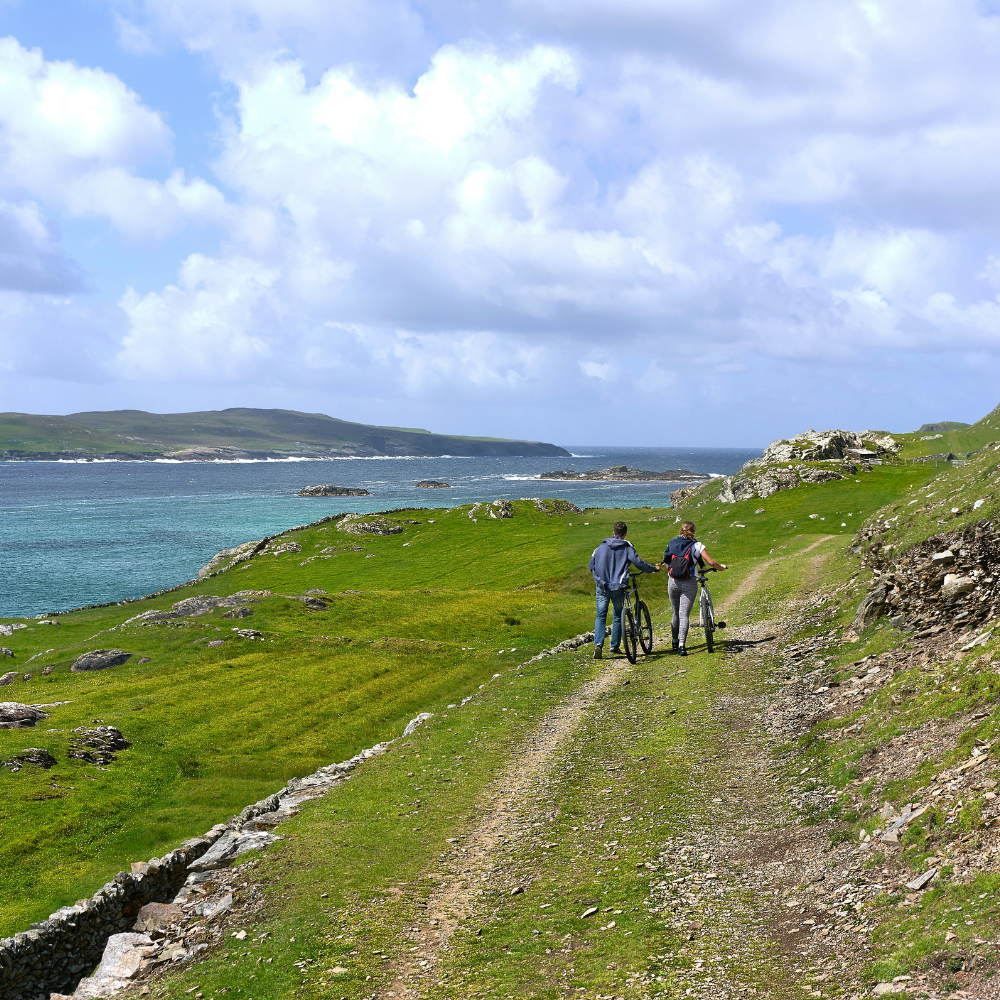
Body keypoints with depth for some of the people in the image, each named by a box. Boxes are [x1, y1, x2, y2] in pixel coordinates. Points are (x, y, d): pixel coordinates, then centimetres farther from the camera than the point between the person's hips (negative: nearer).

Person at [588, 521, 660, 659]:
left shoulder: (601, 546, 6)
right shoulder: (627, 547, -3)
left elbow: (591, 566, 10)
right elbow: (639, 563, -9)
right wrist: (654, 569, 7)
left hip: (602, 586, 1)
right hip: (618, 588, -1)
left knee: (601, 616, 2)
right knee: (617, 616, 13)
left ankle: (598, 644, -18)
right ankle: (615, 646, 16)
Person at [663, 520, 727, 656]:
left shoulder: (672, 543, 6)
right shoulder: (696, 545, -3)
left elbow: (665, 563, 10)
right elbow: (711, 562, -6)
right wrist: (722, 567, 12)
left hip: (673, 583, 3)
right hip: (689, 584, -3)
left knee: (676, 614, 18)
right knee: (684, 615, -4)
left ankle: (674, 642, 30)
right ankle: (682, 646, -14)